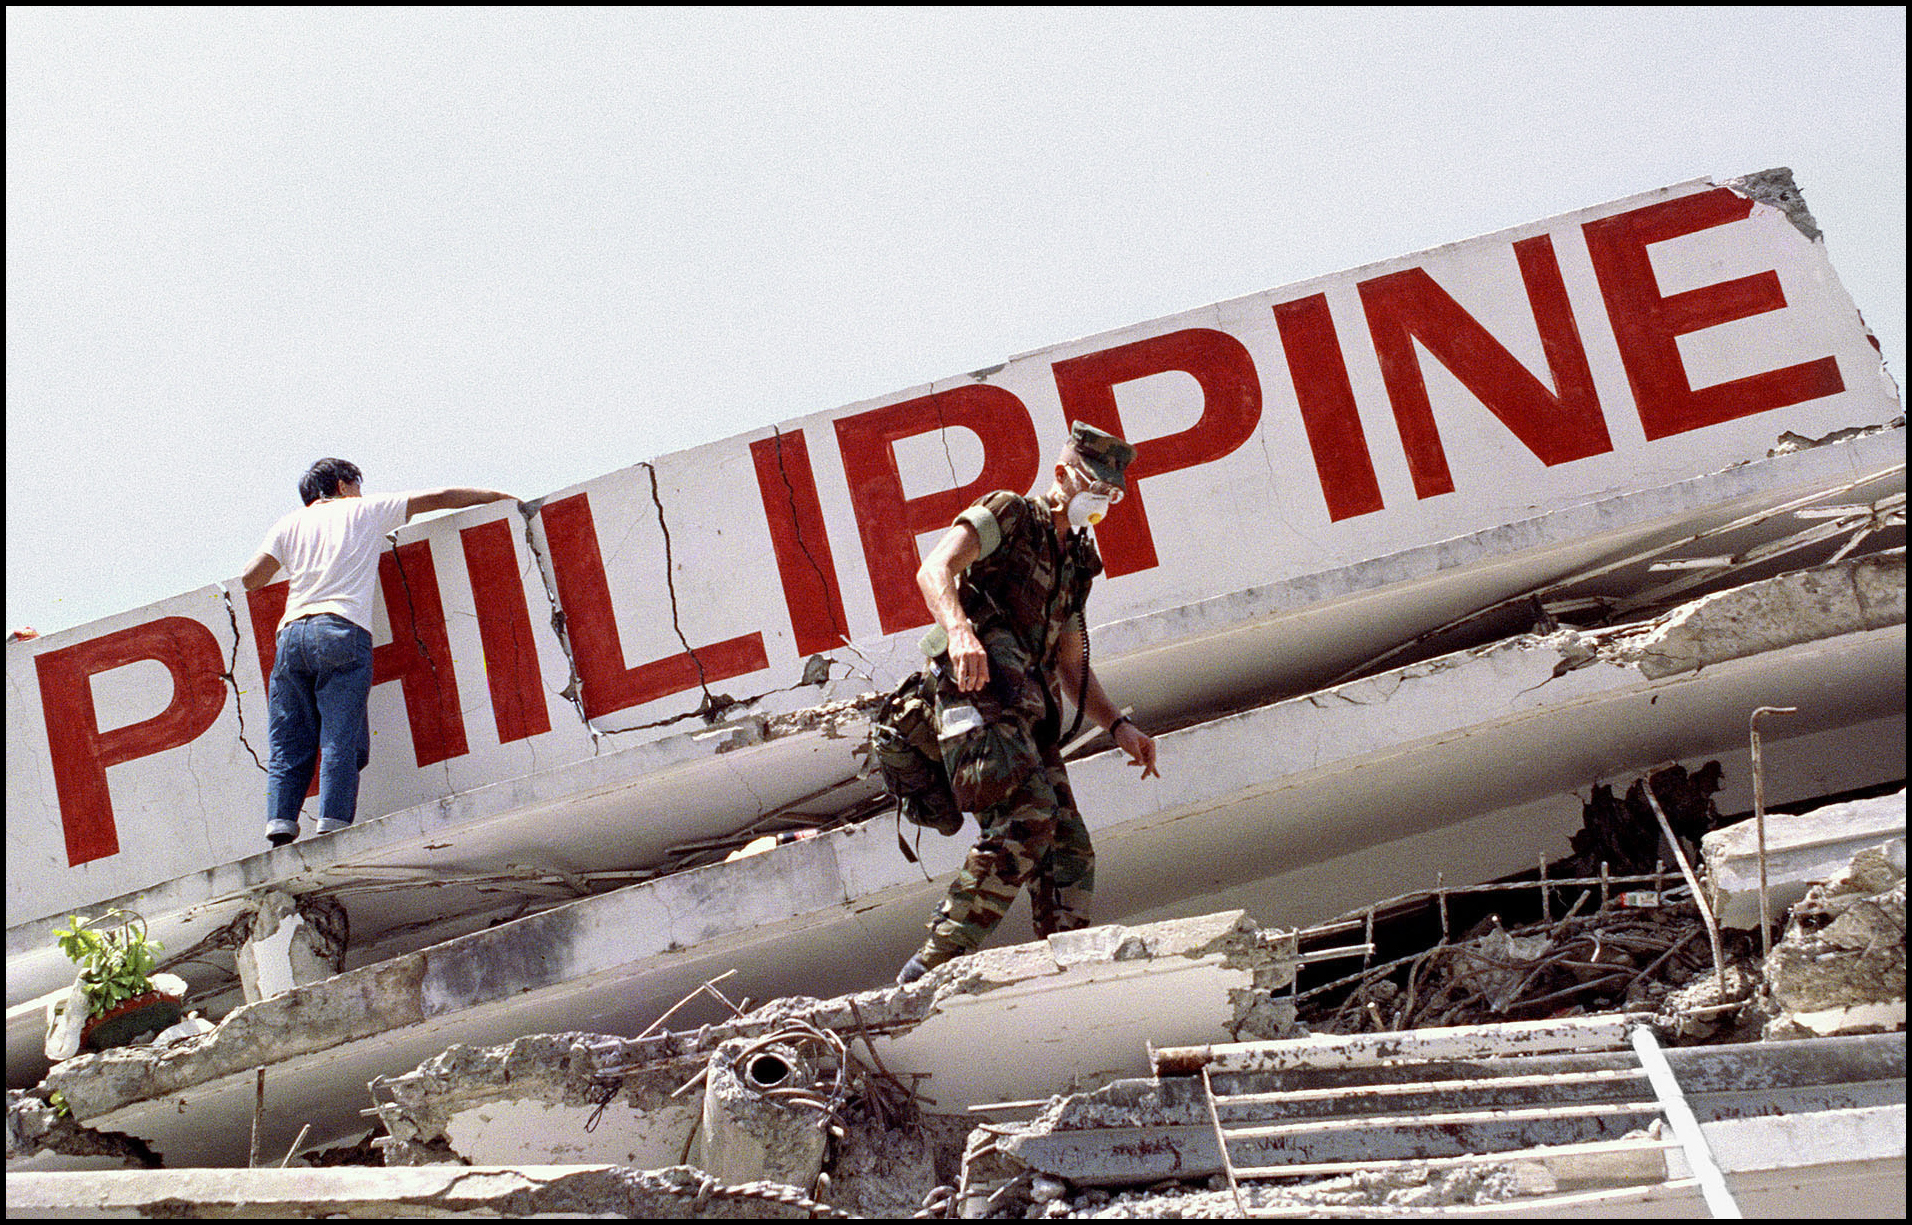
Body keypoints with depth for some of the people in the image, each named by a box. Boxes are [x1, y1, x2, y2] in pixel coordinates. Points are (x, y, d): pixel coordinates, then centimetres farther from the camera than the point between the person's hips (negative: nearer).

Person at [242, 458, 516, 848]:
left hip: (292, 632, 3)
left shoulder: (289, 524, 22)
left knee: (288, 744, 4)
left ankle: (280, 821, -11)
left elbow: (249, 579, 13)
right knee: (341, 741, -8)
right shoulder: (364, 510, 17)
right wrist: (495, 495, 31)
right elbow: (438, 498, 20)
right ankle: (333, 826, -20)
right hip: (343, 631, -3)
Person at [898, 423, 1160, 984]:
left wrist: (1118, 725, 16)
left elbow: (1073, 669, 32)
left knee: (1070, 849, -1)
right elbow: (934, 570, -10)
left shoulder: (1075, 563, 30)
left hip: (1030, 712, 9)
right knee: (1028, 816, -25)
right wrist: (959, 628, -30)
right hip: (984, 685, -9)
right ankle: (934, 965, -26)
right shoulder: (1007, 513, 7)